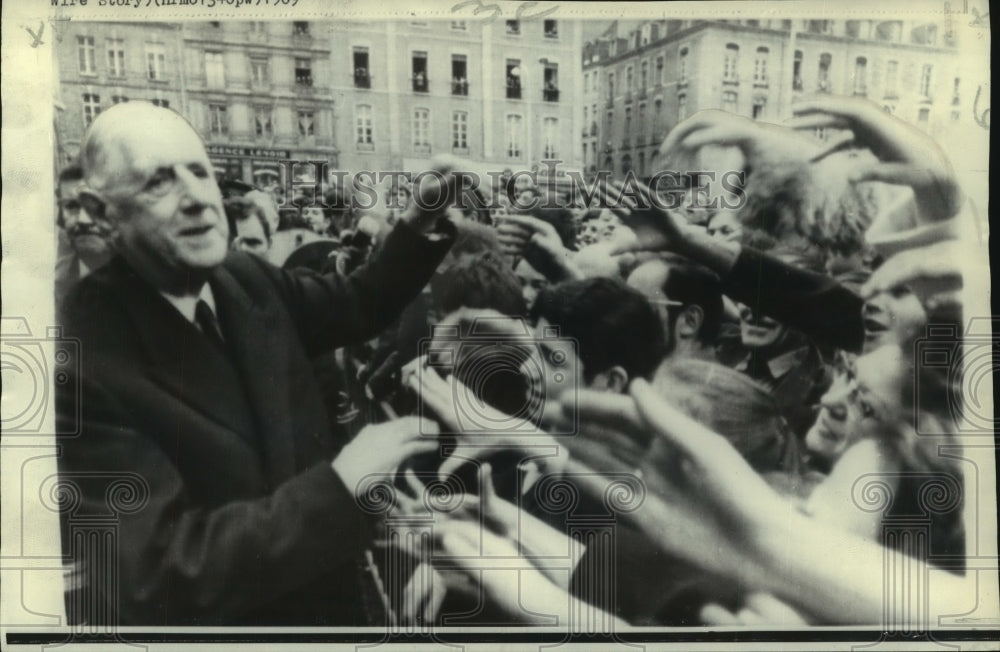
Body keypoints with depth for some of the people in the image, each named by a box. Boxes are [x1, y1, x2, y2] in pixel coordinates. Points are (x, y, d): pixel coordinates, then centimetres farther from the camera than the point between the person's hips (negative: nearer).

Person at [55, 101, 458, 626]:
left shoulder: (245, 278, -6)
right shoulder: (79, 355, -25)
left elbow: (358, 304, 6)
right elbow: (156, 573, -28)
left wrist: (425, 223, -12)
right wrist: (340, 483, -32)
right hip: (210, 618, -6)